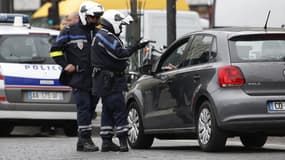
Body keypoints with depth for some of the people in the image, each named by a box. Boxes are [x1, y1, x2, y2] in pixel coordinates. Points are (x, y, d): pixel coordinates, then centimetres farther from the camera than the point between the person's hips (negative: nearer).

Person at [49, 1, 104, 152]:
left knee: (90, 109, 8)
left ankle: (83, 140, 16)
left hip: (95, 80, 6)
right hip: (79, 79, -6)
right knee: (84, 108, -12)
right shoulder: (70, 32, 0)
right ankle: (85, 139, -11)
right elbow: (55, 50, 3)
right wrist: (66, 65, -7)